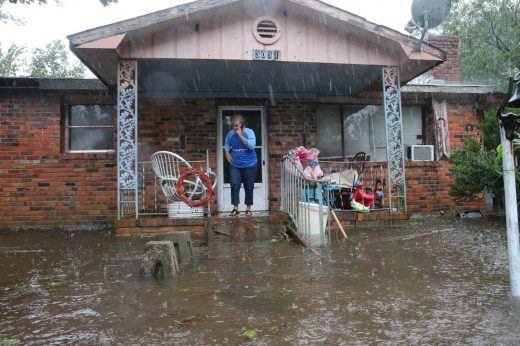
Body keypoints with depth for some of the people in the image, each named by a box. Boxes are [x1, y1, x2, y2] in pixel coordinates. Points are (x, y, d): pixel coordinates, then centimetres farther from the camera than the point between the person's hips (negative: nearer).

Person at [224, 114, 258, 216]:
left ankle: (248, 208, 18)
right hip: (235, 165, 2)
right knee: (234, 185, -6)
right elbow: (226, 143, 21)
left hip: (249, 165, -2)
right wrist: (227, 153, 5)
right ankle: (235, 208, 3)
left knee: (249, 187, 5)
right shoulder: (230, 133, 1)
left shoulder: (249, 132, -9)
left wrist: (240, 136, -23)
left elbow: (252, 145, -24)